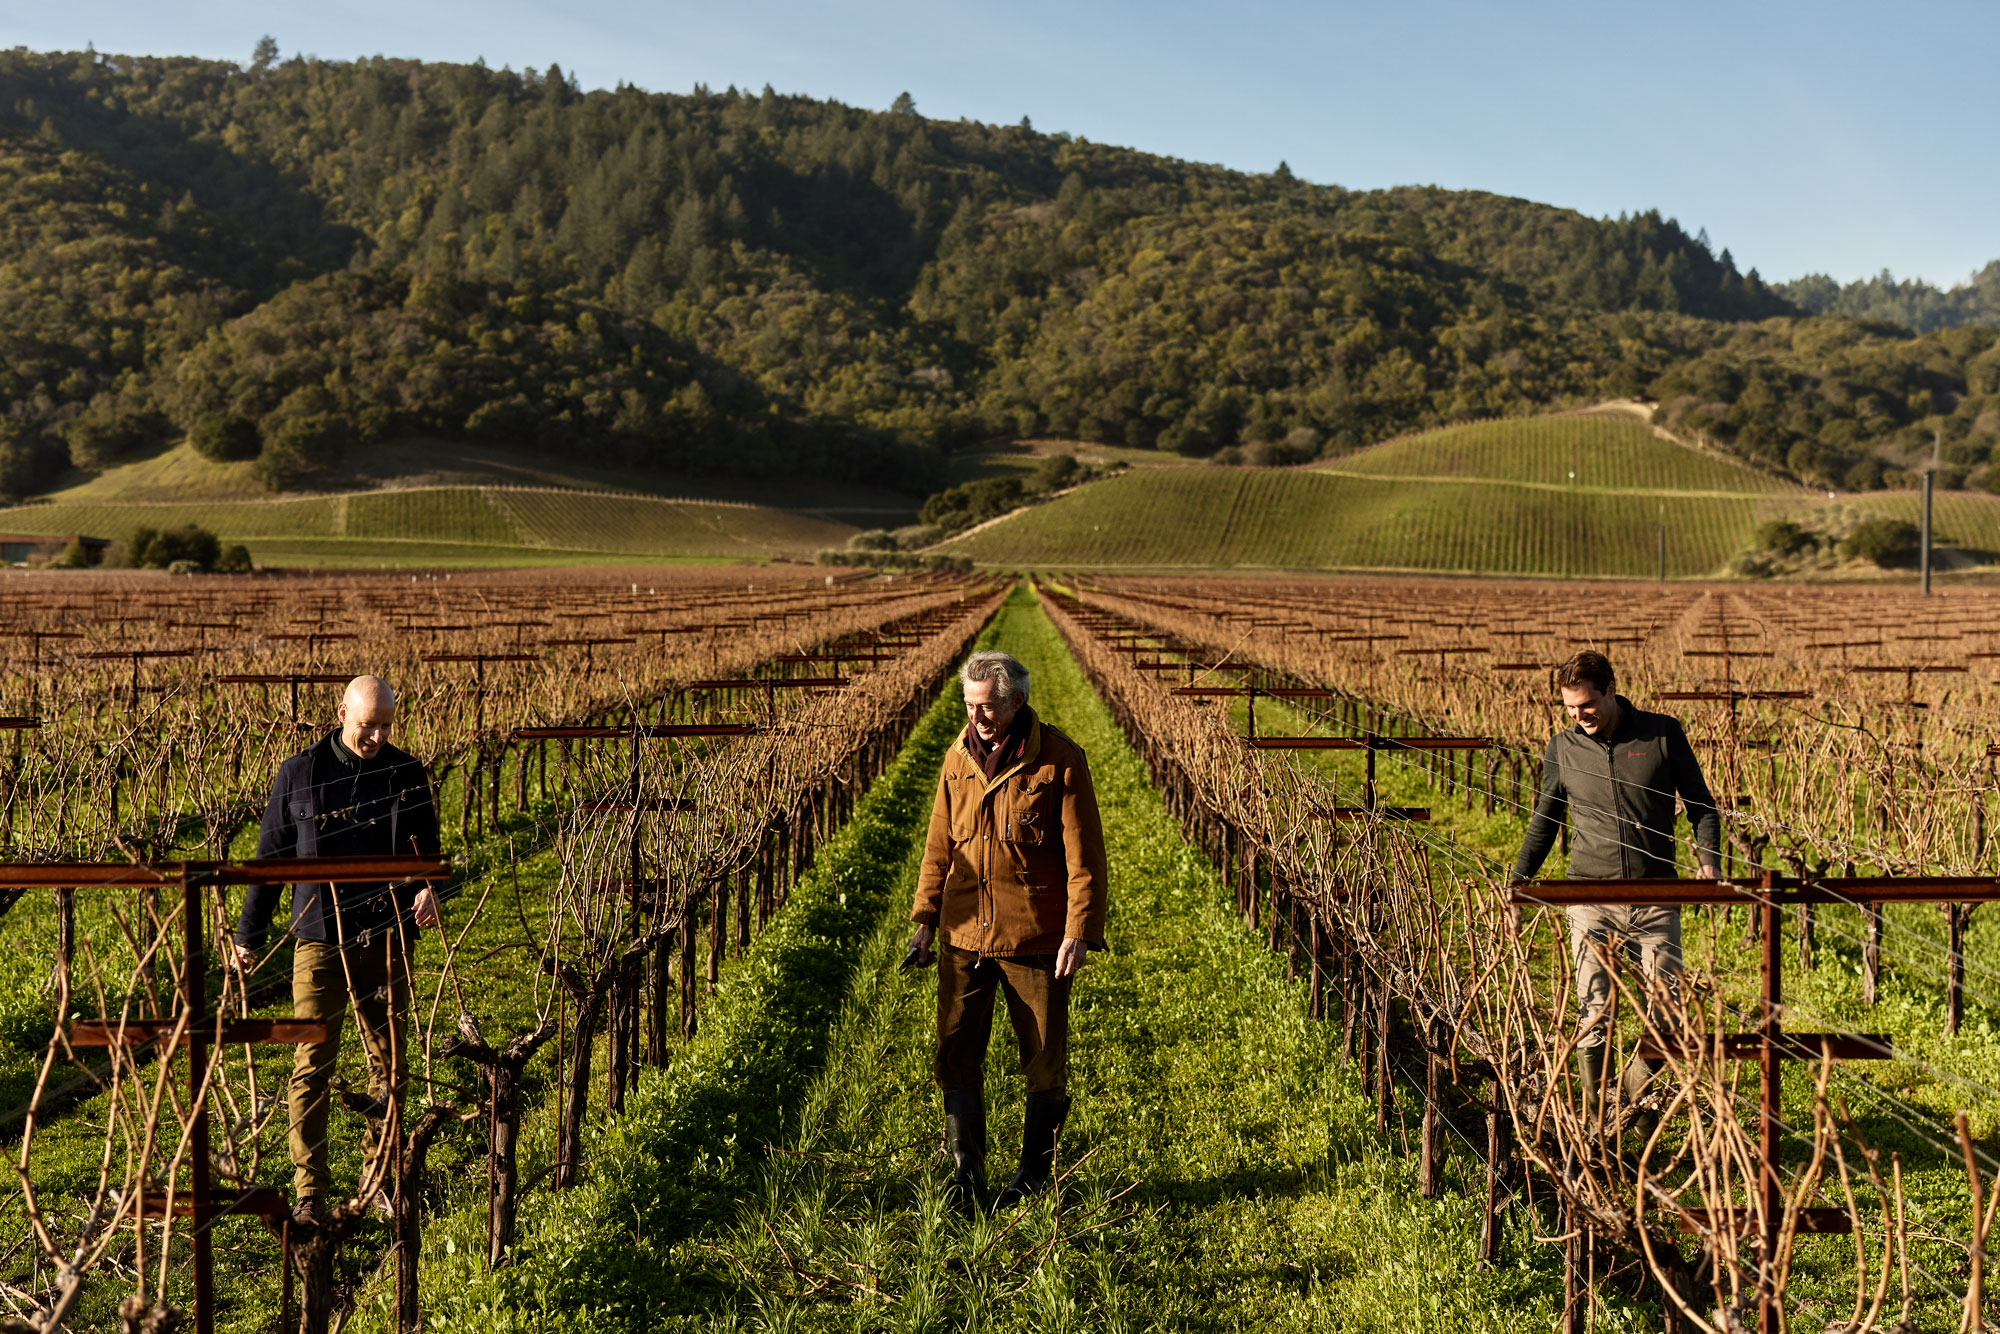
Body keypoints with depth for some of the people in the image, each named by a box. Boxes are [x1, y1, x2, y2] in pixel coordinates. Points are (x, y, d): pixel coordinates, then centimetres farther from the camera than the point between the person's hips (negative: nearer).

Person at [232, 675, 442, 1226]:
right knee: (312, 1067, -3)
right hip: (319, 940, -2)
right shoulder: (299, 774, 0)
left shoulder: (407, 774, 3)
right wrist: (249, 936, 9)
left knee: (389, 1065, 9)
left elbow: (426, 848, 11)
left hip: (387, 940, 2)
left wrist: (427, 888, -12)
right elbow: (271, 856, 7)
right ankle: (309, 1191, 5)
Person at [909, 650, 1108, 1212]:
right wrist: (926, 917, 8)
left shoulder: (1060, 760, -9)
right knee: (955, 1055, 0)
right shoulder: (958, 758, 5)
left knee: (1045, 1063, 8)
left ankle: (1035, 1174, 25)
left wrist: (1079, 933, -14)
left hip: (1036, 938, -3)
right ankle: (967, 1176, 11)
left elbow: (1084, 854, -9)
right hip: (965, 934, 4)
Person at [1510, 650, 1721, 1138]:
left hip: (1655, 900, 0)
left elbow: (1701, 805, 8)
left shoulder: (1662, 734, 0)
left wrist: (1708, 861, -9)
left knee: (1668, 1016, 1)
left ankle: (1631, 1090, 27)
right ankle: (1594, 1120, 10)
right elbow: (1543, 823, 17)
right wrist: (1516, 883, 12)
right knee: (1593, 1015, -4)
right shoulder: (1563, 749, 4)